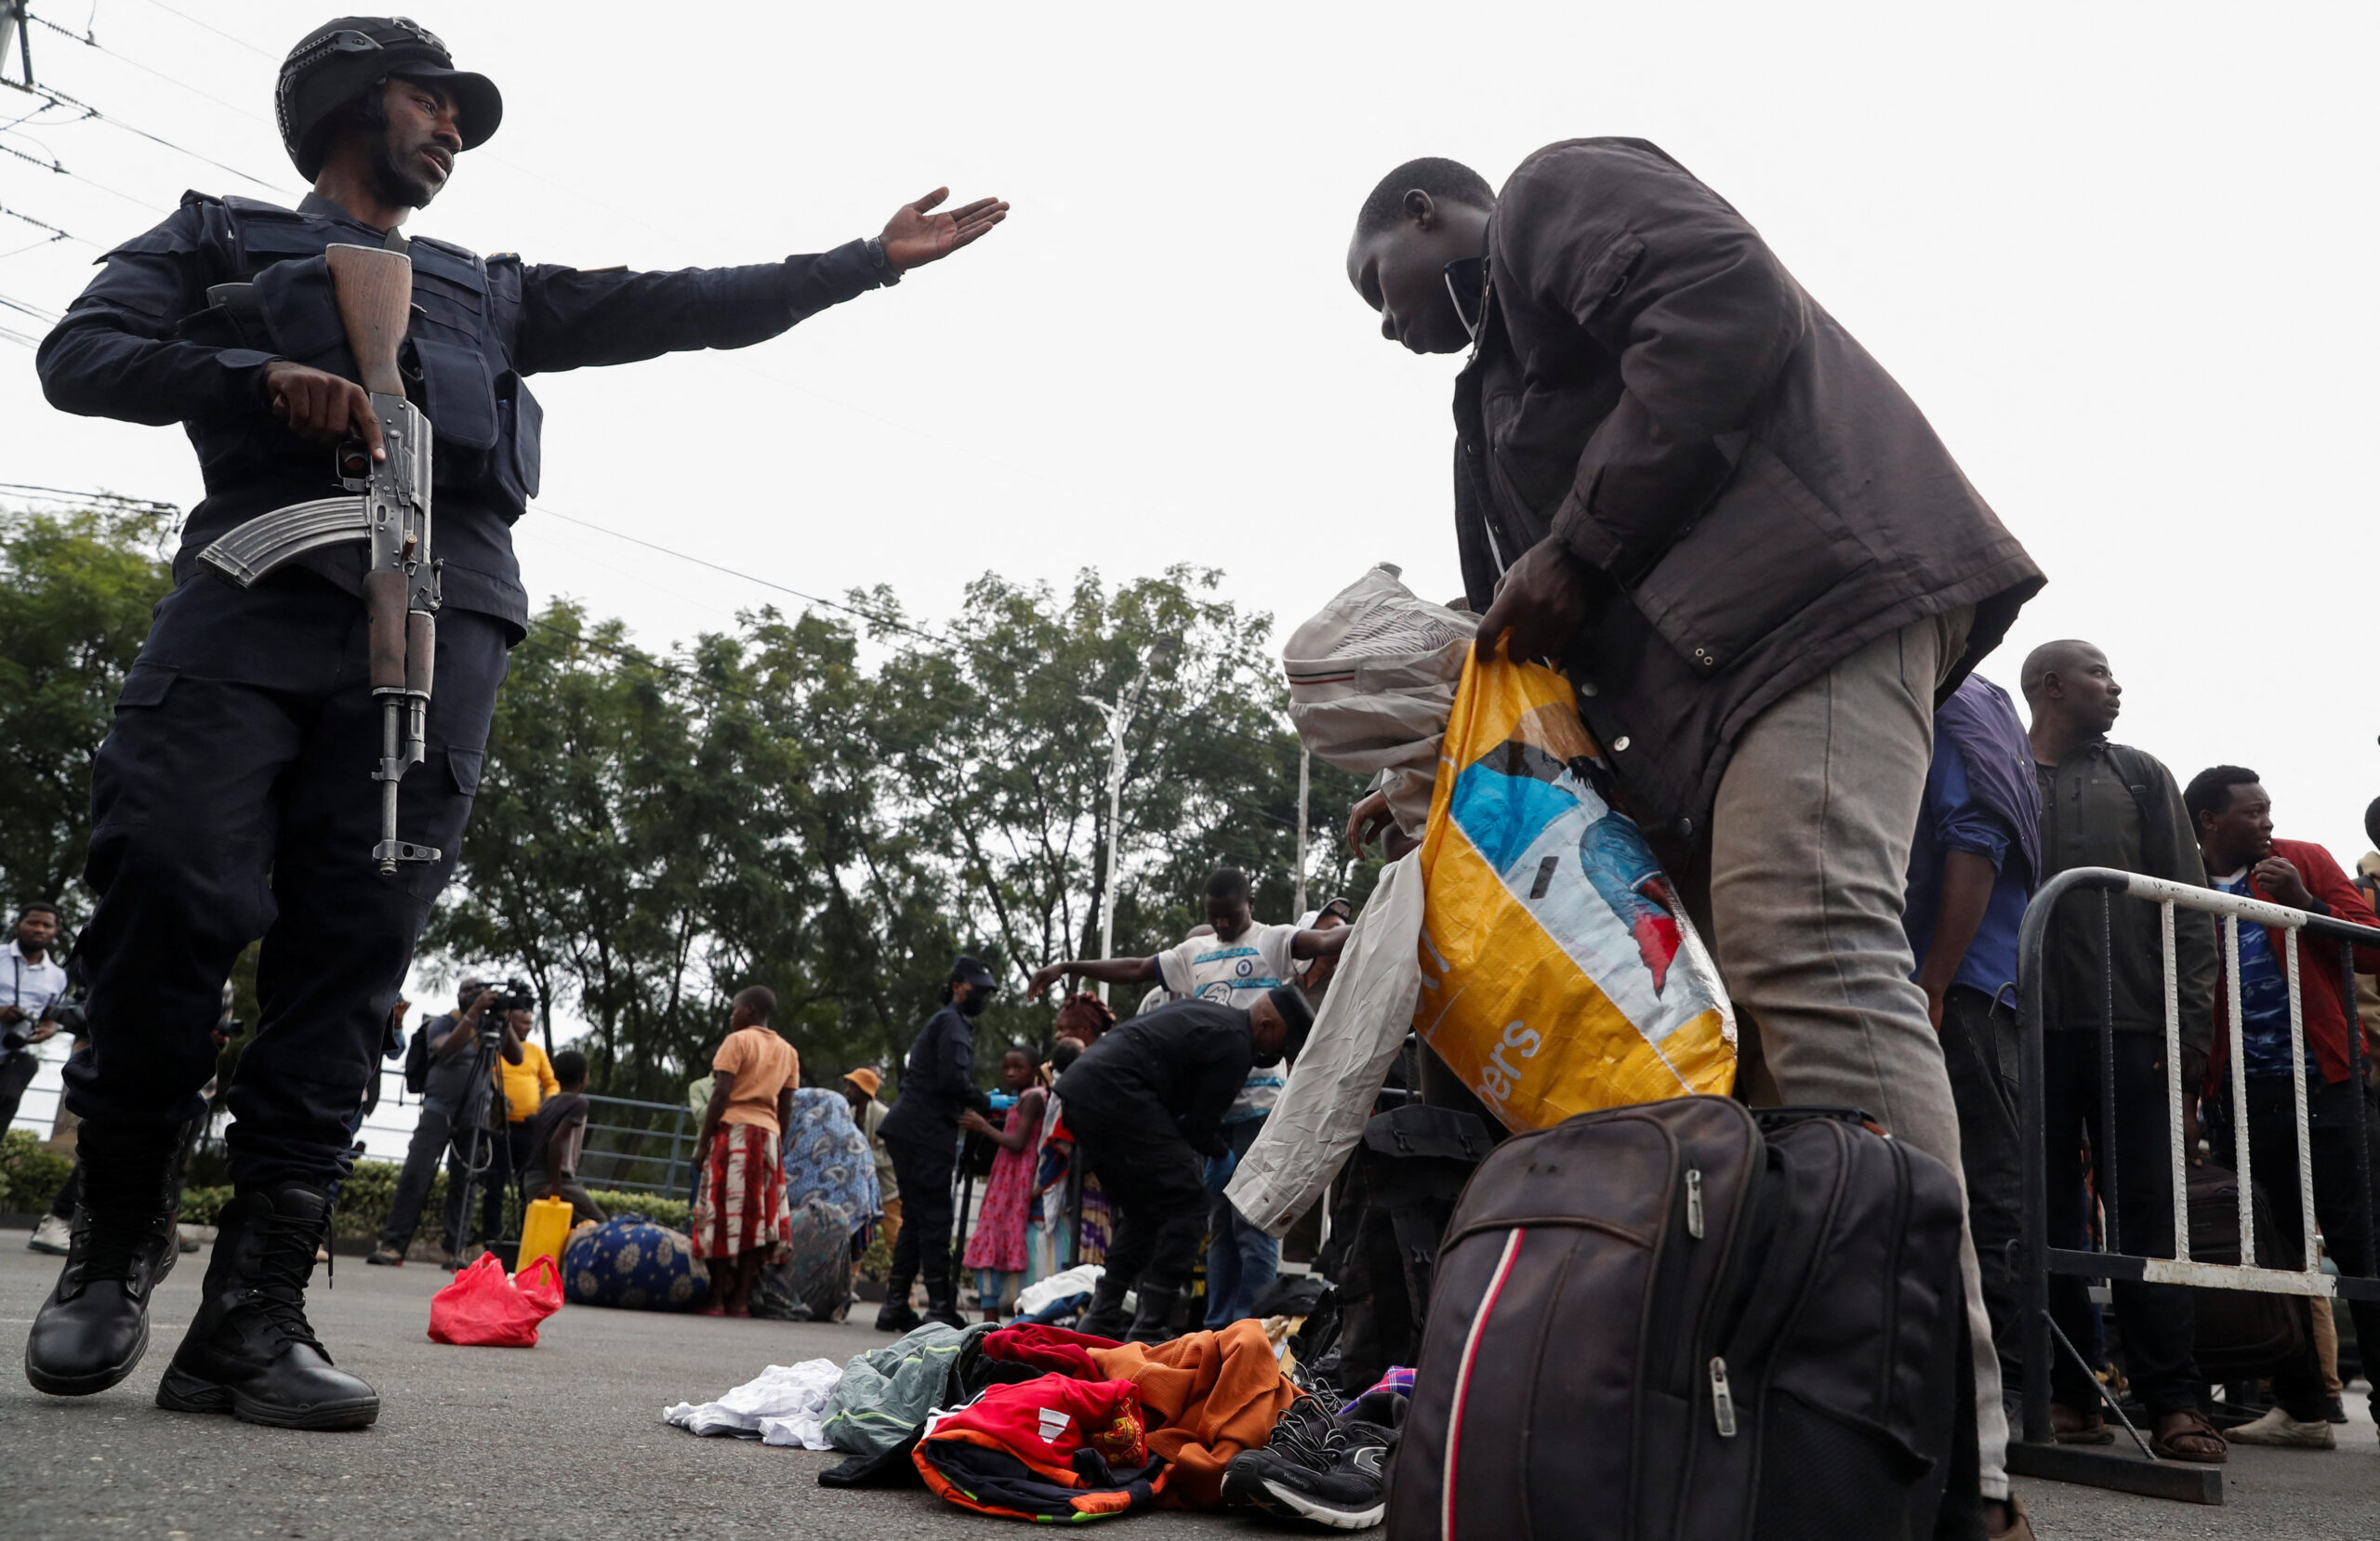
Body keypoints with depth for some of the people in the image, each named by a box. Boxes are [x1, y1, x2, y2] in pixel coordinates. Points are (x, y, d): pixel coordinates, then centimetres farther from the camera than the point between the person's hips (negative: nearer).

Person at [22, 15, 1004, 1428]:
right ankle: (120, 1236, 4)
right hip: (256, 585, -2)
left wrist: (871, 259, 27)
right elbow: (79, 355, 11)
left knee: (351, 953, -8)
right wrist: (256, 377, -8)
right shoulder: (222, 238, 25)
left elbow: (685, 308, 30)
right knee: (171, 893, -16)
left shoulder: (494, 293, 34)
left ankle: (254, 1312, -9)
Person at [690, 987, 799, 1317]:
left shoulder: (738, 1041, -2)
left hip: (733, 1129, -5)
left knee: (722, 1214, -3)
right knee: (756, 1216, 4)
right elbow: (786, 1107, 13)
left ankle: (717, 1299, -5)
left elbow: (721, 1094, -10)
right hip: (768, 1135, 5)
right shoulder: (788, 1052, 15)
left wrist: (703, 1141, -8)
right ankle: (741, 1299, 2)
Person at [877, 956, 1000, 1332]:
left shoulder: (947, 1022, 26)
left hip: (910, 1132, 10)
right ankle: (940, 1307, -10)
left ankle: (895, 1306, 12)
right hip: (925, 1134, -10)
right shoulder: (951, 1023, -7)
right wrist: (988, 1103, -10)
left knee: (915, 1220, 11)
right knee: (934, 1220, -10)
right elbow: (953, 1081, -19)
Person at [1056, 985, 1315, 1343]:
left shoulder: (1206, 1011, 22)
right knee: (1185, 1204, -5)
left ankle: (1101, 1321, 19)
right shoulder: (1234, 1044, -7)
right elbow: (1199, 1126, -4)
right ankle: (1150, 1330, -9)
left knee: (1143, 1211, 20)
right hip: (1115, 1095, -10)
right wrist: (1225, 1149, 17)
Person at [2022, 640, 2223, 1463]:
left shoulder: (2142, 778, 16)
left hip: (2131, 1024, 1)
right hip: (2029, 1025, -1)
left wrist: (2190, 1022, -1)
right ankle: (2067, 1393, 7)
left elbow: (2187, 905, 10)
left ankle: (2173, 1401, 0)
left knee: (2147, 1209, -2)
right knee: (2046, 1211, 2)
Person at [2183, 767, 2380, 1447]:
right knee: (2271, 1251, 6)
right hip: (2240, 1093, 2)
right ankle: (2300, 1405, 14)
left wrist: (2305, 904, -12)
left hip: (2324, 1080, -1)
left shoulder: (2304, 861, 7)